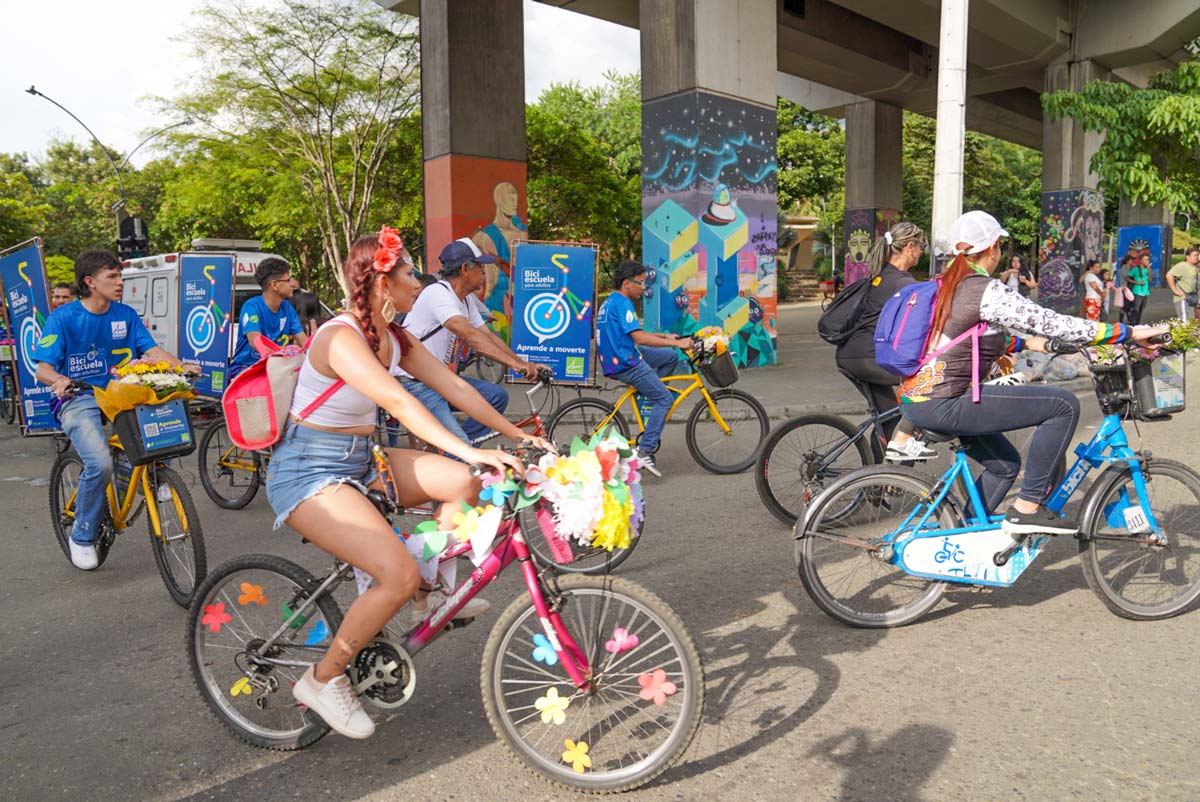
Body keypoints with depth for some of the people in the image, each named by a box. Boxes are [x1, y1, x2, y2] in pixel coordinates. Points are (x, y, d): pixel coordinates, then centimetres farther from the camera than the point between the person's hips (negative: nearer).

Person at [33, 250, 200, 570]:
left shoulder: (126, 315, 6)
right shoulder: (62, 318, -5)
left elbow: (152, 351, -1)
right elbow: (43, 368, -10)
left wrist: (181, 366, -21)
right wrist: (60, 380, -33)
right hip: (80, 401, -4)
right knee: (99, 464, -26)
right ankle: (82, 536, -2)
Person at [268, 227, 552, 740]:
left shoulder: (393, 339, 4)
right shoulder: (340, 338, -23)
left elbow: (453, 387, 2)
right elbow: (399, 402, -36)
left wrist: (517, 435, -4)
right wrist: (471, 451, -44)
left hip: (360, 461, 9)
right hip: (308, 472, -8)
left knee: (468, 482, -9)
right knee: (399, 575, -23)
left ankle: (430, 592, 11)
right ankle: (323, 680, 0)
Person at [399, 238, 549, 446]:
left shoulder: (466, 302, 9)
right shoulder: (438, 294, -20)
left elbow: (489, 337, 6)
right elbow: (470, 335, -32)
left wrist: (524, 364, -6)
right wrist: (515, 364, -38)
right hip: (419, 386, -9)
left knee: (498, 396, -2)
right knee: (460, 447, -20)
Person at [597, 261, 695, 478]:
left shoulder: (610, 302, 16)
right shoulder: (622, 303, -16)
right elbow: (639, 337, -25)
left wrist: (665, 337, 16)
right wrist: (677, 343, -25)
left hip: (621, 356, 10)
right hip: (625, 363, -10)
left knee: (671, 357, 16)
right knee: (665, 398, -9)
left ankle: (648, 394, 15)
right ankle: (645, 452, -12)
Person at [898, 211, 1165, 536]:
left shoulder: (947, 285, 14)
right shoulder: (985, 290, -13)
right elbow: (1052, 323, -14)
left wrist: (1027, 344, 27)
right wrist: (1128, 332, -8)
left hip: (915, 399, 10)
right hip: (944, 405, -10)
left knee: (1005, 464, 24)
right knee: (1064, 404, -7)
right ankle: (1026, 509, -3)